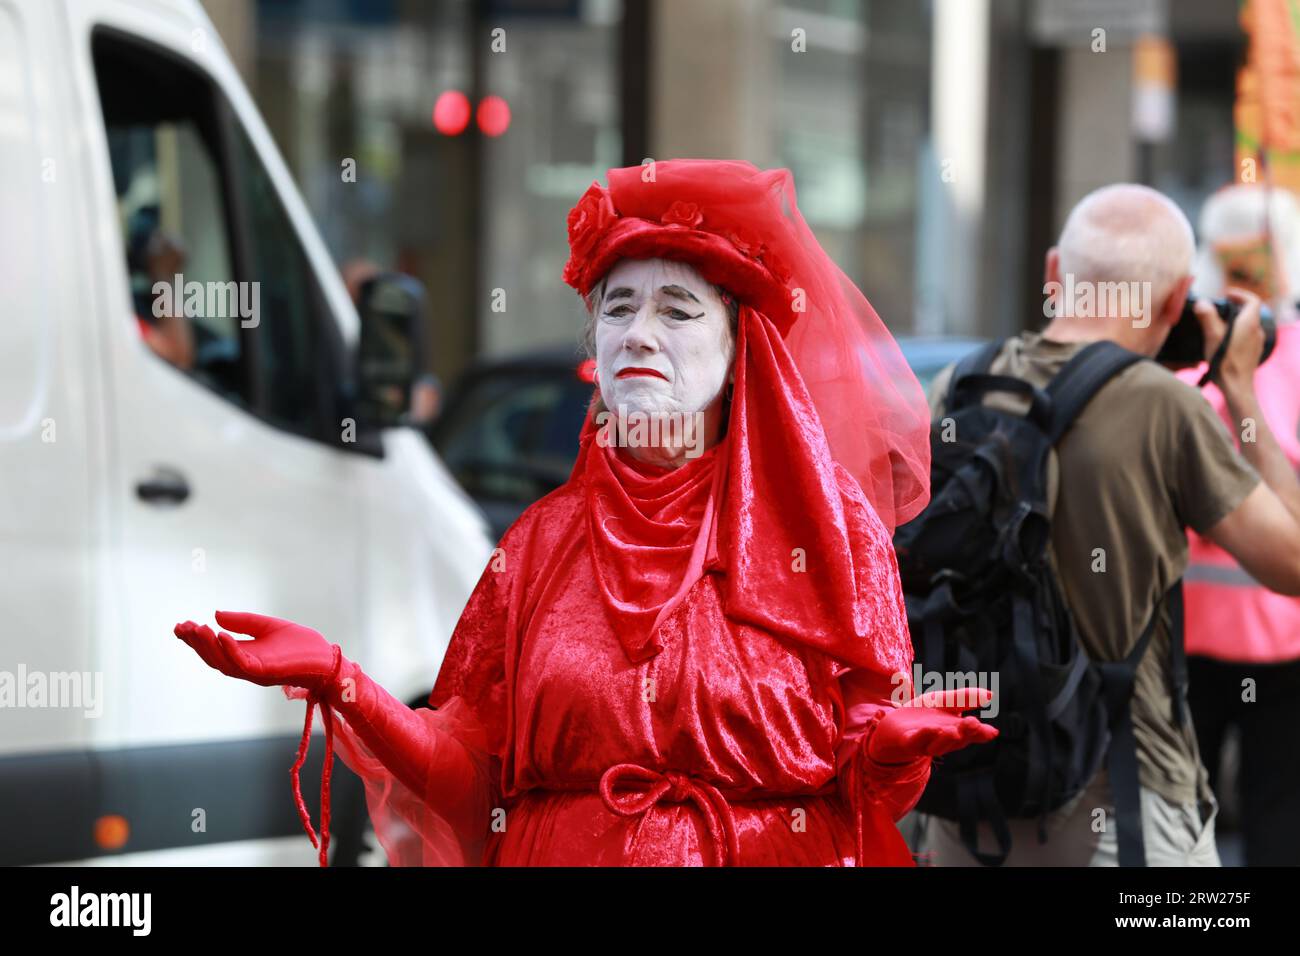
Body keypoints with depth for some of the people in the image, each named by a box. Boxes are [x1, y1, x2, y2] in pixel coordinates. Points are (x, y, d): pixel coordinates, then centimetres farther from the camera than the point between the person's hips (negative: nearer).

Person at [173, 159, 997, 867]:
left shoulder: (823, 524, -2)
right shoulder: (544, 539, 5)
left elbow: (865, 785, -5)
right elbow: (471, 770, 0)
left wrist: (890, 747, -27)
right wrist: (335, 679, -11)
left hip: (773, 853, -2)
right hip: (558, 856, 2)